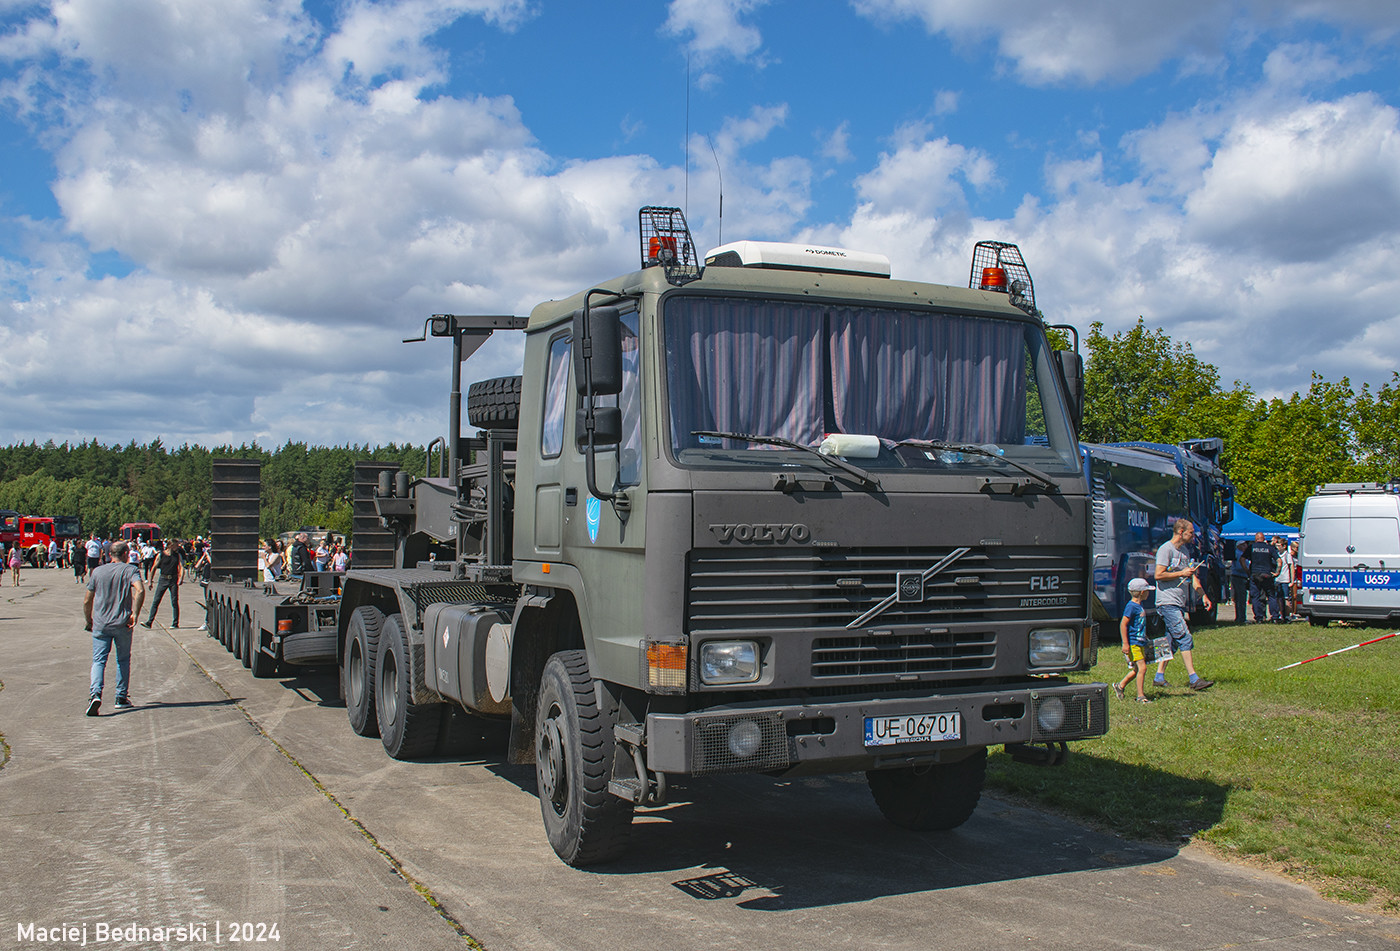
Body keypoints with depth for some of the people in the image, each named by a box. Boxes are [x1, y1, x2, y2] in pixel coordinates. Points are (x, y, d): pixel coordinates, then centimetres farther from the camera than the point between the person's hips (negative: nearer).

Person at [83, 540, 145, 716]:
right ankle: (122, 698, 18)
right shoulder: (131, 570, -1)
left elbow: (87, 601, 10)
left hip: (100, 624, 1)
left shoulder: (98, 572, 8)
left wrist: (89, 621, 23)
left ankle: (95, 693, -20)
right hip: (122, 624, -1)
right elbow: (140, 590, -20)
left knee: (98, 660, 1)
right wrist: (135, 614, -14)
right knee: (123, 660, 14)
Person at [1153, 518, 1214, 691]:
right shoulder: (1166, 549, -10)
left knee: (1173, 641, 10)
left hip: (1179, 603, 9)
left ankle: (1159, 677, 15)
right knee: (1185, 639, -12)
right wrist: (1181, 573, -13)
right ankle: (1194, 679, -12)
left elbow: (1191, 575, 21)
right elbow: (1159, 575, -17)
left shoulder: (1183, 550, 18)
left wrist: (1203, 595, 12)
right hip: (1168, 603, -9)